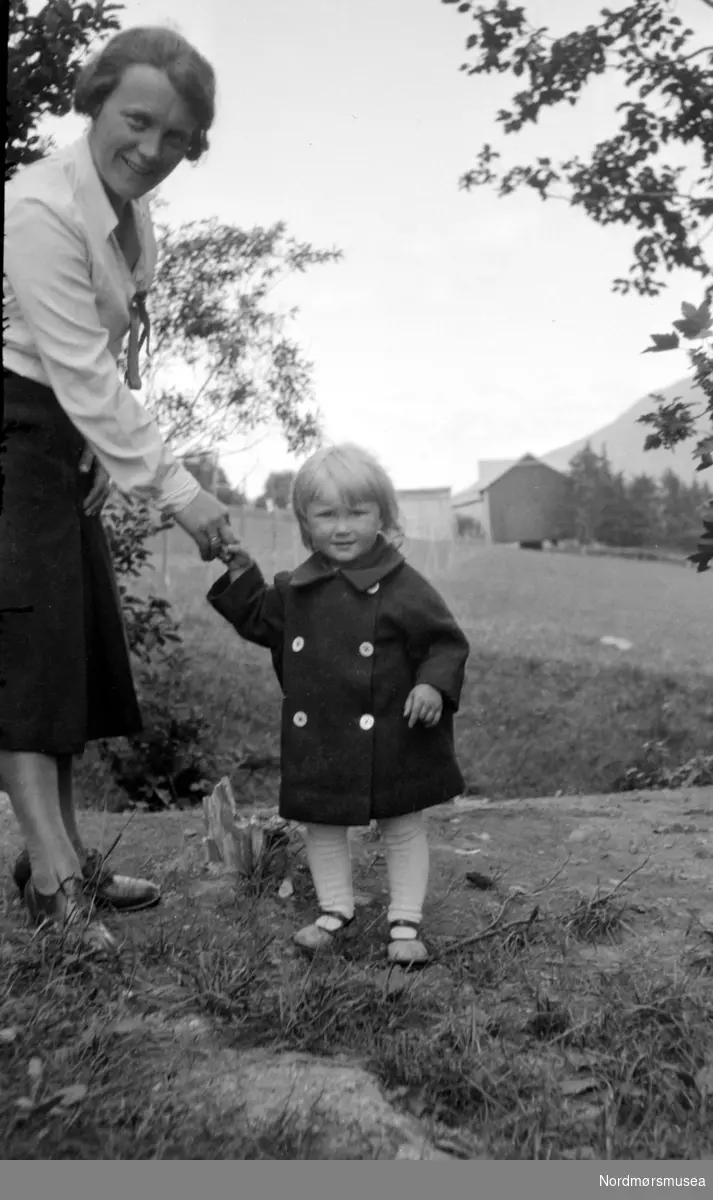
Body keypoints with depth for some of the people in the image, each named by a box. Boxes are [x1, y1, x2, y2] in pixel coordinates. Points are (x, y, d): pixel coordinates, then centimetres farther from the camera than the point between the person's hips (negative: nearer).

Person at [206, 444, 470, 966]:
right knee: (323, 825, 15)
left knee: (404, 827, 9)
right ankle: (335, 909, 34)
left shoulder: (404, 588, -12)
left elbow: (446, 643, -8)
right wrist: (241, 575, 4)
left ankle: (405, 921, 23)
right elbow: (261, 622, 16)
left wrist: (434, 686, -24)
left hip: (389, 739, -4)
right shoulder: (296, 589, 3)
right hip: (317, 740, 4)